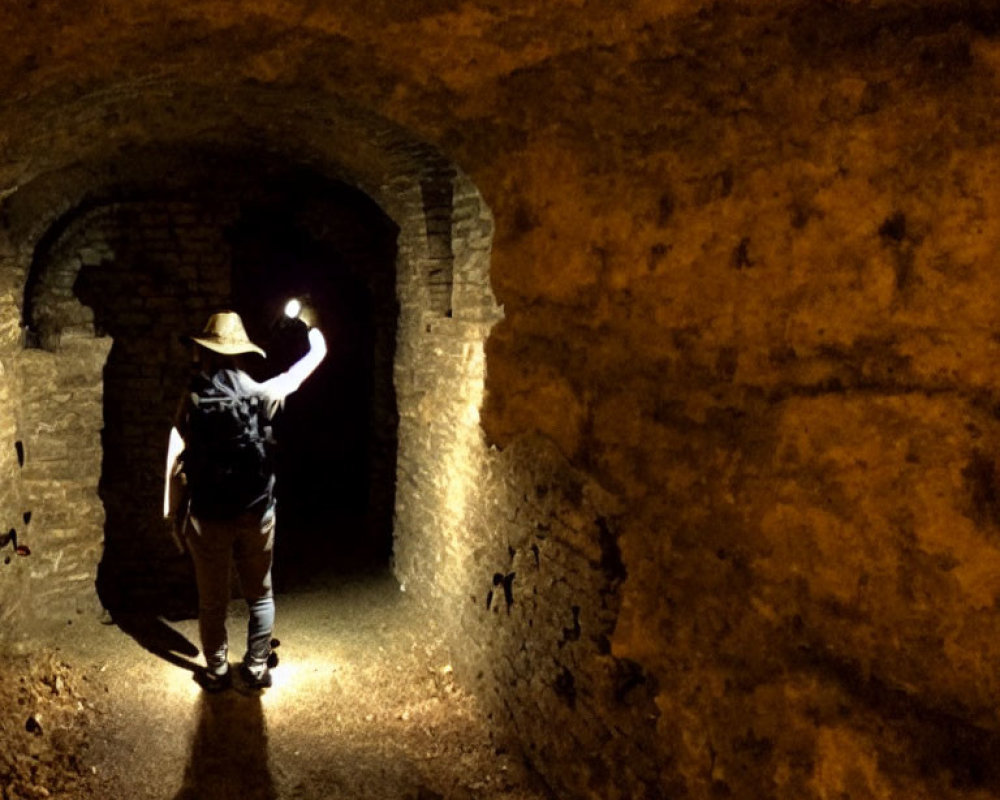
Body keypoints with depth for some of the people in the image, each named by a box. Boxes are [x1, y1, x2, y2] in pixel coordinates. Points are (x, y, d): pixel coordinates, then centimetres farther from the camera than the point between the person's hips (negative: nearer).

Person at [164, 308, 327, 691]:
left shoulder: (192, 399, -7)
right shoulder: (260, 394, -6)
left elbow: (175, 458, -9)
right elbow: (313, 360, 7)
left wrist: (171, 507, 0)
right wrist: (313, 332, 26)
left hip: (208, 516, 0)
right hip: (256, 514, 1)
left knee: (212, 599, 14)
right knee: (259, 595, 17)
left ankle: (217, 671, 25)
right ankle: (256, 669, 23)